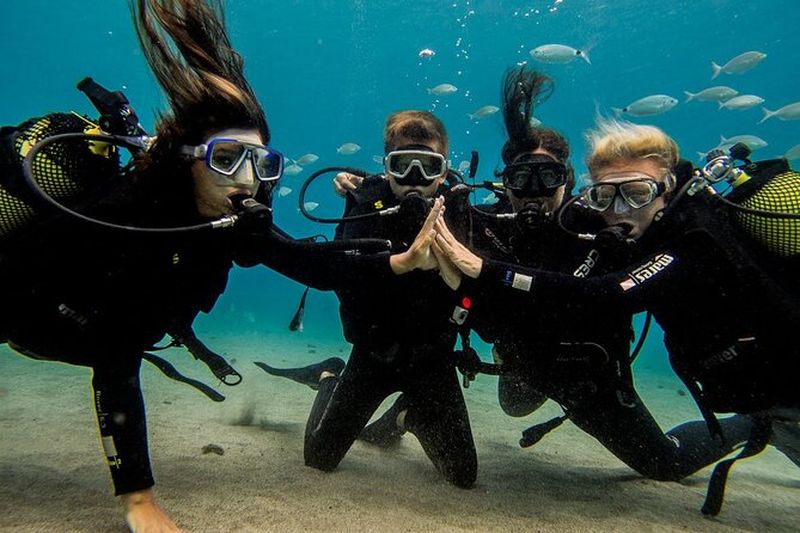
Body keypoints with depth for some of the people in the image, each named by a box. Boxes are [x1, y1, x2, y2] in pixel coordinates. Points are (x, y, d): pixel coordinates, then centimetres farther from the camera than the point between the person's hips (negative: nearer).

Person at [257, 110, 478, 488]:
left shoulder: (458, 211, -11)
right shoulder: (366, 206, -15)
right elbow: (346, 280, -29)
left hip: (433, 358, 1)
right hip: (373, 352, -1)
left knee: (463, 476, 5)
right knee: (319, 458, 7)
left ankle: (409, 415, 33)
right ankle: (330, 378, 34)